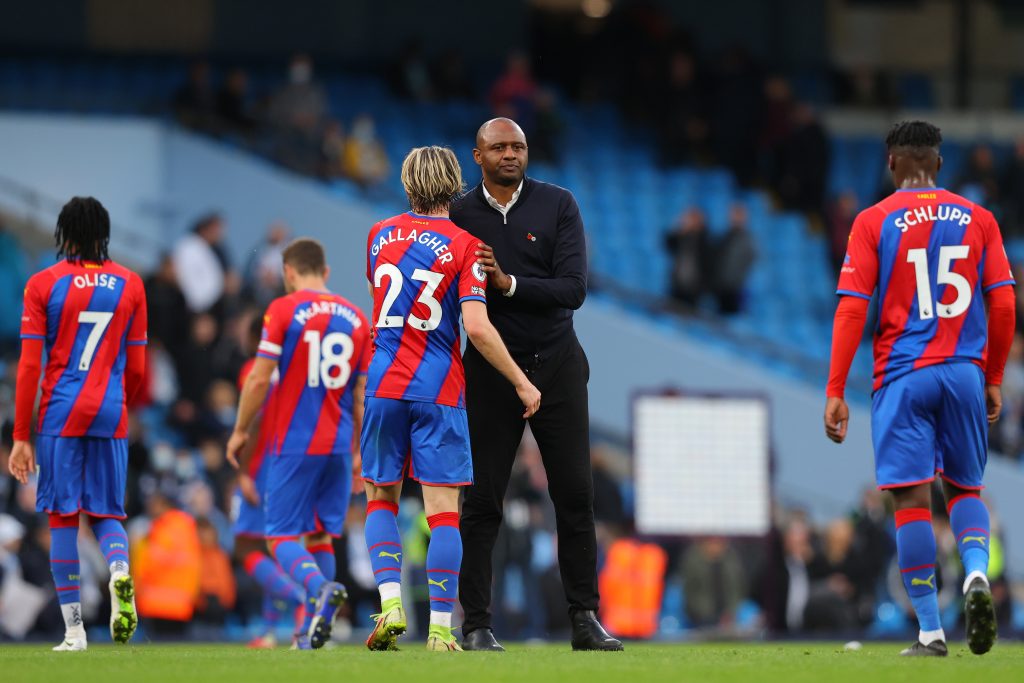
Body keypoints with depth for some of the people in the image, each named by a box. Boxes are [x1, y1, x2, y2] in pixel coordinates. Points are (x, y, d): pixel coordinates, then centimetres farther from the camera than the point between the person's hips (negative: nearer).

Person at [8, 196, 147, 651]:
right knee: (106, 512, 12)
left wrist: (21, 437, 0)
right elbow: (136, 370, 9)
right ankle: (120, 570, -22)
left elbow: (29, 367, -4)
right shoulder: (130, 284, 6)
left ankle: (74, 630, 2)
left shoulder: (44, 284, -2)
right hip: (112, 417, 2)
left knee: (63, 516, 4)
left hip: (61, 413, -2)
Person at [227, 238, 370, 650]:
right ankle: (313, 628, 8)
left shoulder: (283, 310, -5)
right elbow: (362, 394, 12)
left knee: (282, 537, -2)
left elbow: (259, 379, -8)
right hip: (338, 445, 5)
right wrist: (357, 449, 20)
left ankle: (320, 588, -31)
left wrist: (240, 431, 4)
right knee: (320, 535, 13)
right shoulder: (355, 317, 10)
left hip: (294, 444, -5)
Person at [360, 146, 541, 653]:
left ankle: (390, 601, -4)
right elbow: (477, 327, -14)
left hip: (383, 384, 3)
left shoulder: (380, 235, 7)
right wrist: (521, 383, -6)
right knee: (443, 509, -1)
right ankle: (440, 627, -7)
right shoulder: (463, 245, -6)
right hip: (439, 391, -3)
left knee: (380, 498, 15)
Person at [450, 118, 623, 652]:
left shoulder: (558, 206, 0)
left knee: (575, 495, 0)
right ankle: (476, 624, 2)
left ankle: (585, 618, 5)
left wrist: (508, 284, -20)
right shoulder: (459, 216, 1)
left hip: (556, 365, 0)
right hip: (490, 367, 0)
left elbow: (573, 289, -10)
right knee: (482, 500, -2)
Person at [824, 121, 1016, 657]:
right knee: (964, 488, 17)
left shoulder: (873, 222, 0)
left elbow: (852, 310, -6)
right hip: (965, 372, 3)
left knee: (912, 498, -2)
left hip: (903, 375, -3)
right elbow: (1003, 305, 4)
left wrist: (835, 392, -4)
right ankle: (977, 574, -12)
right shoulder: (977, 219, 7)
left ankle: (931, 632, -5)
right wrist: (994, 381, 14)